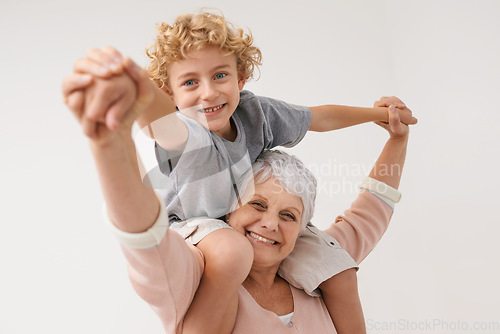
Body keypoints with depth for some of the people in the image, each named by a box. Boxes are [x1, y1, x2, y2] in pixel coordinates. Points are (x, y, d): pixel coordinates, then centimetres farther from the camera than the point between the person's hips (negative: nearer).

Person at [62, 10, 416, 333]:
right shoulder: (188, 136, -33)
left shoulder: (257, 112, -16)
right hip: (196, 226, -5)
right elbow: (158, 114, -60)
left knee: (337, 271, -5)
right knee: (230, 252, -40)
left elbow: (318, 117, 2)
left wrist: (378, 113, 13)